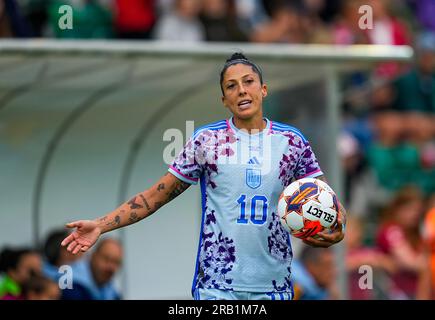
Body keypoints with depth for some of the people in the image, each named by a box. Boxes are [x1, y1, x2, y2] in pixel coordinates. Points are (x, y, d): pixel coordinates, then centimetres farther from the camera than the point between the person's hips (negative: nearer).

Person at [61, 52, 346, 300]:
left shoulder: (292, 142, 5)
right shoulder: (206, 140, 2)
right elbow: (156, 196, 5)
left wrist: (336, 229, -18)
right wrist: (101, 226, -4)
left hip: (274, 285, 1)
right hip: (217, 284, -1)